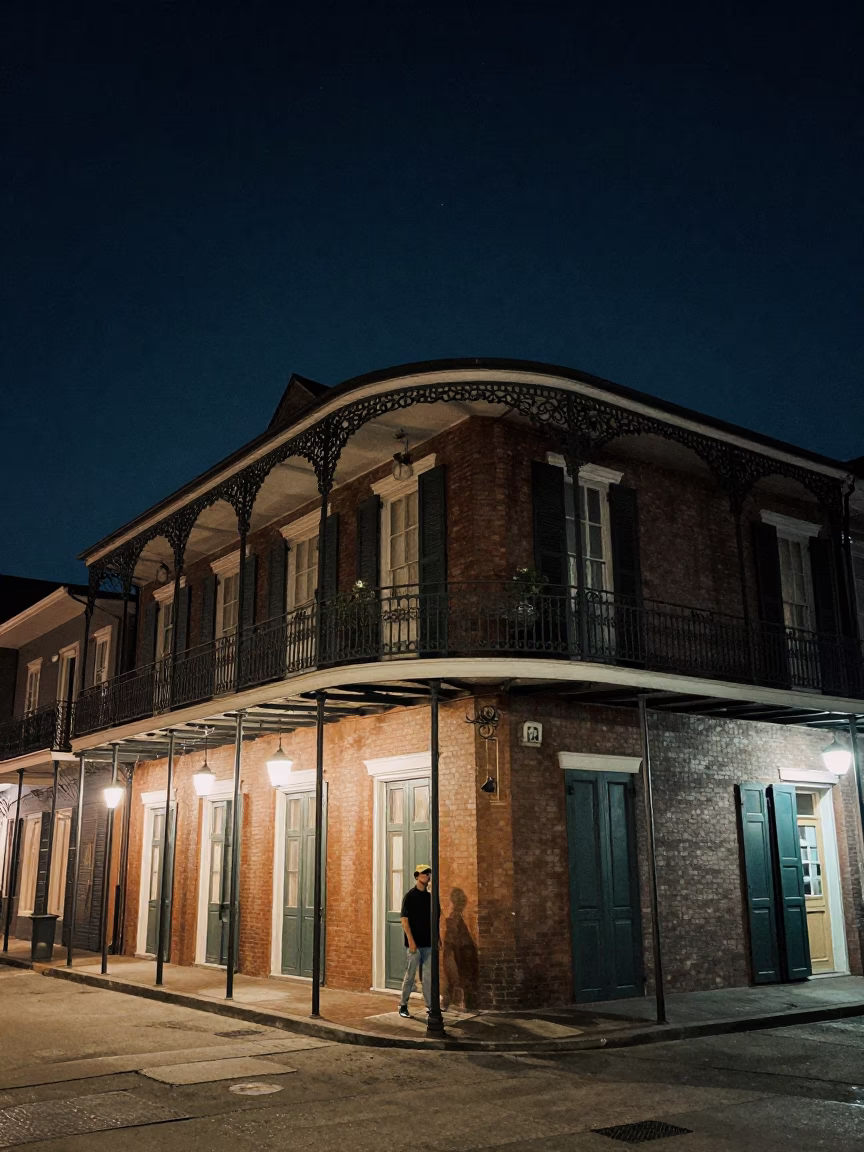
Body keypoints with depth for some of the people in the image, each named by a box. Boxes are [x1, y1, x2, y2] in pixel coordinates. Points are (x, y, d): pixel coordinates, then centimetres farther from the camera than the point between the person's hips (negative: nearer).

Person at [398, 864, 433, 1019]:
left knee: (428, 977, 8)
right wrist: (411, 941, -18)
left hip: (428, 943, 5)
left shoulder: (430, 896, 9)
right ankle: (403, 1006, 15)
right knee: (410, 976, 2)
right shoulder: (410, 895, -8)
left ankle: (430, 1007, 14)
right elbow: (404, 919, -12)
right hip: (414, 943, -5)